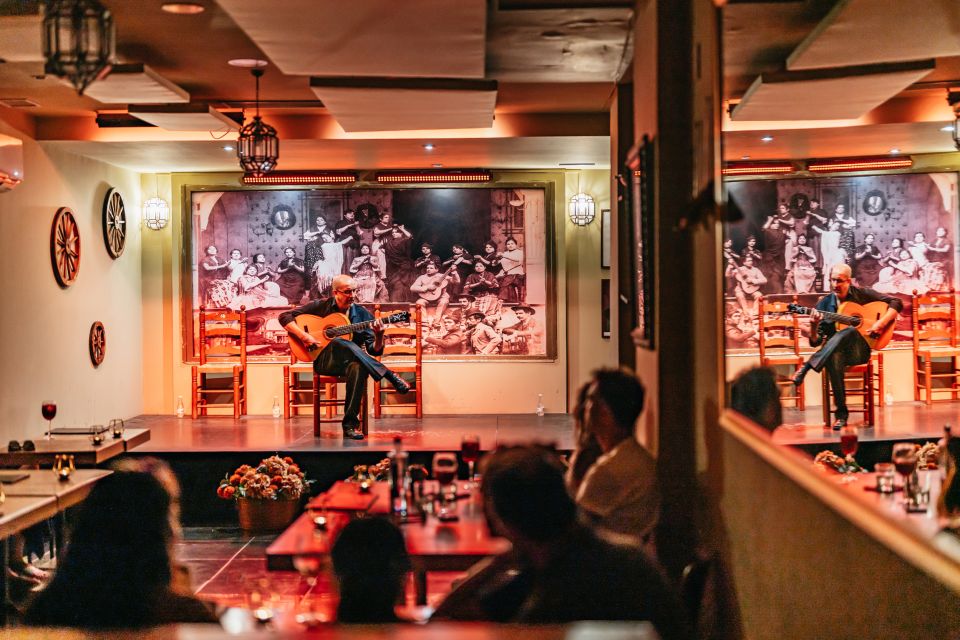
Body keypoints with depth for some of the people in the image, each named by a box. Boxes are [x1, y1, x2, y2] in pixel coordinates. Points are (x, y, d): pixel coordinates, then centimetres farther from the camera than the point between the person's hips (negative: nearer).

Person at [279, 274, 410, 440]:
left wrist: (379, 336, -19)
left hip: (350, 361, 1)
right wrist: (303, 336, -15)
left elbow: (375, 351, 3)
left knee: (358, 367, -38)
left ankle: (350, 424, -34)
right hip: (324, 361, -1)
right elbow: (285, 316, -1)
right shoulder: (320, 307, 3)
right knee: (340, 343, -36)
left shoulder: (362, 314, 7)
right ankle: (389, 376, -30)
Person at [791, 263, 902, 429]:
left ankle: (807, 366, -37)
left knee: (849, 332, -37)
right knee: (834, 358, -38)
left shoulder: (861, 294, 4)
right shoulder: (825, 304, 7)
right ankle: (841, 413, -32)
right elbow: (815, 342, 4)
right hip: (835, 350, 1)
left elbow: (896, 303, 1)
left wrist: (881, 323, -13)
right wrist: (814, 325, -17)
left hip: (859, 350, -1)